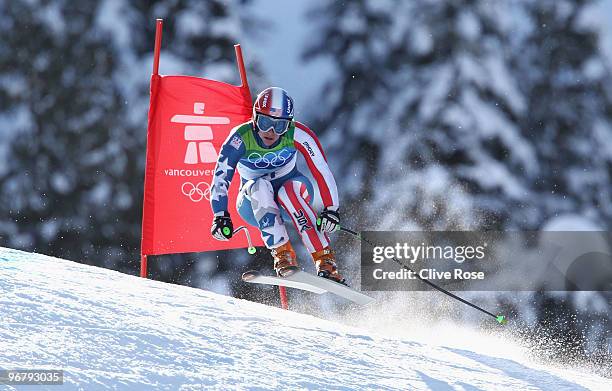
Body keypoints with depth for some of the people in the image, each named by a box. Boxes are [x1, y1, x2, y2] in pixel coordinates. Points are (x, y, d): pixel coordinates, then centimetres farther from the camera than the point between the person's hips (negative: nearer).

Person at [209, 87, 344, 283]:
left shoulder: (297, 135, -20)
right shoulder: (241, 138, -22)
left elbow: (322, 171, -22)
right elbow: (220, 178, -25)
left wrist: (331, 208, -34)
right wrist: (221, 216, -37)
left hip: (291, 200, 0)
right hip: (255, 204, 0)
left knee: (289, 189, -35)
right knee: (261, 185, -34)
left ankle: (325, 260, -37)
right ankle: (282, 253, -35)